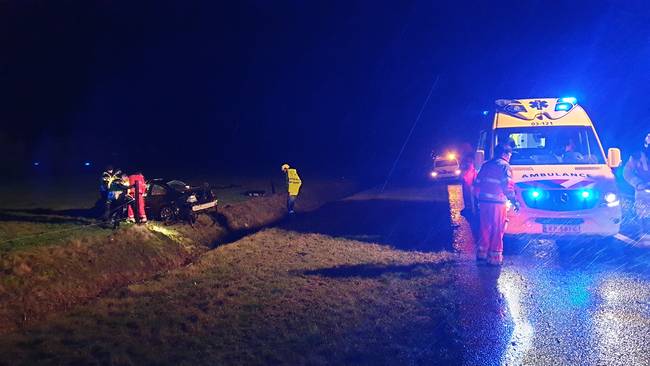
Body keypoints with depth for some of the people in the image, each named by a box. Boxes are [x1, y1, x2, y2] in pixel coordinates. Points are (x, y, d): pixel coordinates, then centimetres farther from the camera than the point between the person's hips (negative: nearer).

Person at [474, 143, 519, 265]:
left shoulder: (486, 165, 16)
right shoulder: (504, 166, -5)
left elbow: (477, 183, 17)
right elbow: (508, 186, -13)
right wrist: (515, 201, -8)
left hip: (483, 202, 7)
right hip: (497, 203, -6)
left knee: (484, 228, 17)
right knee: (497, 230, 0)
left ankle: (482, 252, 23)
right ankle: (495, 257, 1)